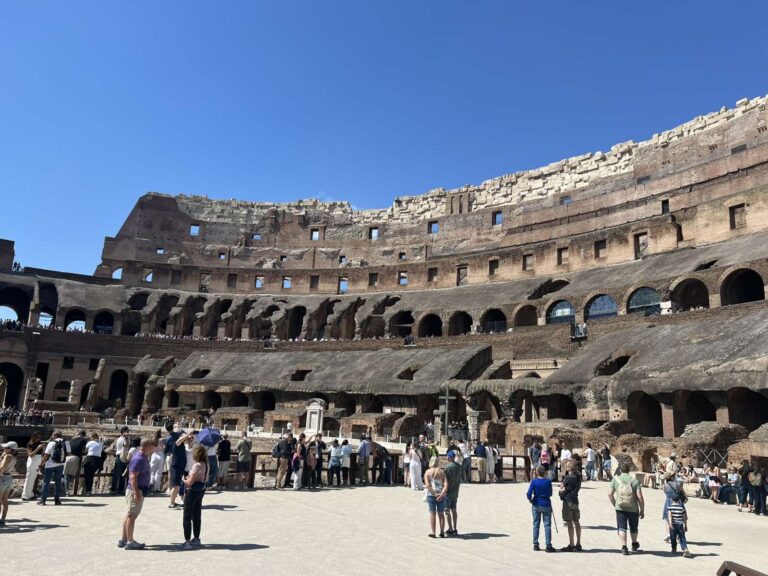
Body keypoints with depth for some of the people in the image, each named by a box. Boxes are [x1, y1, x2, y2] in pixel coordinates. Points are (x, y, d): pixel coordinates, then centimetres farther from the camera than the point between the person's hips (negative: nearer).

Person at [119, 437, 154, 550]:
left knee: (130, 515, 16)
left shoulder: (144, 457, 10)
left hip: (139, 490, 10)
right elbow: (133, 476, -24)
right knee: (132, 516, -2)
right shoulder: (138, 459, -20)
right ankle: (130, 542, 5)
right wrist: (136, 492, -26)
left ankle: (123, 539, 25)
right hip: (136, 490, -10)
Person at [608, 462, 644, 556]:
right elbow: (640, 497, -13)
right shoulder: (634, 481, -9)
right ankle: (634, 544, 40)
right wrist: (642, 511, -3)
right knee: (633, 528, 21)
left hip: (620, 508, -1)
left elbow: (610, 494, -6)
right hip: (633, 509, 1)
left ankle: (624, 547, -5)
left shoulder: (615, 479, -4)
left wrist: (615, 505, 9)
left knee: (622, 528, 4)